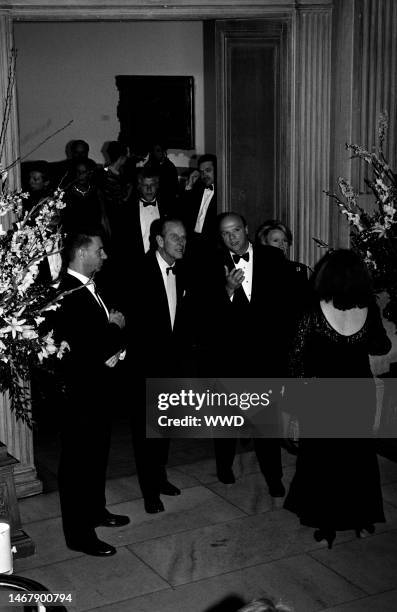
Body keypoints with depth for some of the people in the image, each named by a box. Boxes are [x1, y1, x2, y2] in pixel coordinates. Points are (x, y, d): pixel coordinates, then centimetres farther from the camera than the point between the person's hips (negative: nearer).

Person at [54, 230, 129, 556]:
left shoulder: (89, 288, 9)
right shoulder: (67, 296, -23)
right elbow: (88, 348, -28)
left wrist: (114, 327, -4)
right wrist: (115, 328, -12)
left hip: (98, 385, 10)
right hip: (80, 390, -10)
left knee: (97, 452, 22)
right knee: (78, 459, 2)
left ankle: (96, 510, 40)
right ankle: (78, 533, 13)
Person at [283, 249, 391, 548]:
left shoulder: (314, 312, -19)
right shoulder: (368, 310, -13)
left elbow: (297, 355, -13)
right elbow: (381, 347, 3)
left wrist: (296, 387, 2)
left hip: (322, 396, -2)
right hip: (360, 394, 2)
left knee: (322, 458, 14)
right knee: (359, 454, 21)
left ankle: (326, 526, 21)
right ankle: (362, 520, 32)